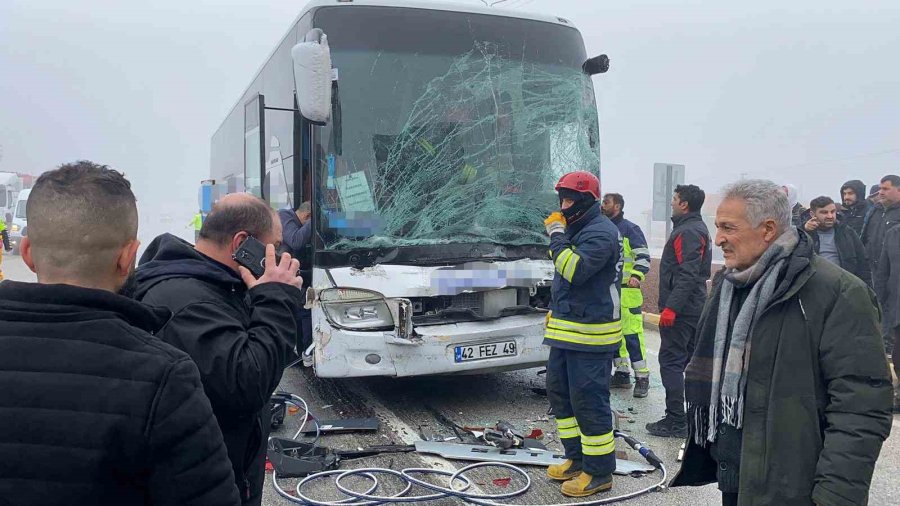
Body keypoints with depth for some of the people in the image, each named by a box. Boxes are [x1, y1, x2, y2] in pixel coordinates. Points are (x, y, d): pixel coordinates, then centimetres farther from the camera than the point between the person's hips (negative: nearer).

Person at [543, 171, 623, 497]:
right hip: (567, 331, 10)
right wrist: (556, 312, 25)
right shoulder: (577, 230, 16)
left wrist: (557, 236, -17)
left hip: (591, 334, -10)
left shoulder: (600, 233, -16)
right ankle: (577, 458, 28)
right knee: (559, 391, 15)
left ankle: (599, 473, 8)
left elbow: (574, 270, -29)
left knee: (589, 400, -5)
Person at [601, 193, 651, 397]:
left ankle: (642, 377, -3)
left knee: (632, 334, -9)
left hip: (626, 290, -7)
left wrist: (636, 276, -23)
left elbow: (644, 256, -9)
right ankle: (621, 373, 20)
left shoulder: (630, 229, -4)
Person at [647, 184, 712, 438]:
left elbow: (687, 275, -25)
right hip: (695, 308, 11)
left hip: (680, 310, -11)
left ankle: (675, 421, -3)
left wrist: (671, 307, -27)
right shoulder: (698, 229, 17)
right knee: (692, 360, 16)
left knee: (671, 361, -6)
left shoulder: (687, 232, -17)